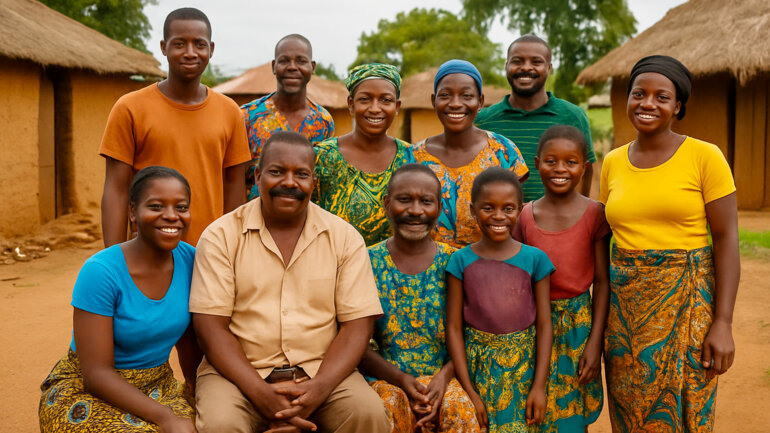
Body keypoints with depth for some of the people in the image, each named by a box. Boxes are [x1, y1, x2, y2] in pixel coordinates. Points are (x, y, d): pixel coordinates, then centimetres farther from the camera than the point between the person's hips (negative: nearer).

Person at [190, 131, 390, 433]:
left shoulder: (344, 237, 3)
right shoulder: (221, 235, 0)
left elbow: (358, 323, -1)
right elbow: (210, 326, -5)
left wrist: (318, 389, -16)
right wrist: (261, 393, -17)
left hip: (323, 371, 1)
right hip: (239, 372, 0)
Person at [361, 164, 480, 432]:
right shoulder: (368, 262, 2)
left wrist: (444, 376, -16)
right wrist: (400, 379, -16)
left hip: (444, 377, 1)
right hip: (384, 378, 0)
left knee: (459, 407, -31)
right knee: (391, 406, -33)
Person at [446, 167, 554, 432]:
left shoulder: (535, 259, -1)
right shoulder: (461, 261, -3)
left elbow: (544, 324, 0)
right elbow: (454, 327, -4)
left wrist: (539, 386, -5)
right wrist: (469, 393, -7)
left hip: (524, 365, 1)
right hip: (478, 367, 0)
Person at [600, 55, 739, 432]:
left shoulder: (705, 157, -6)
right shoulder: (612, 163, 6)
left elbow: (726, 239, -8)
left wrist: (722, 323, -13)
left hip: (685, 302, -4)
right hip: (625, 304, 4)